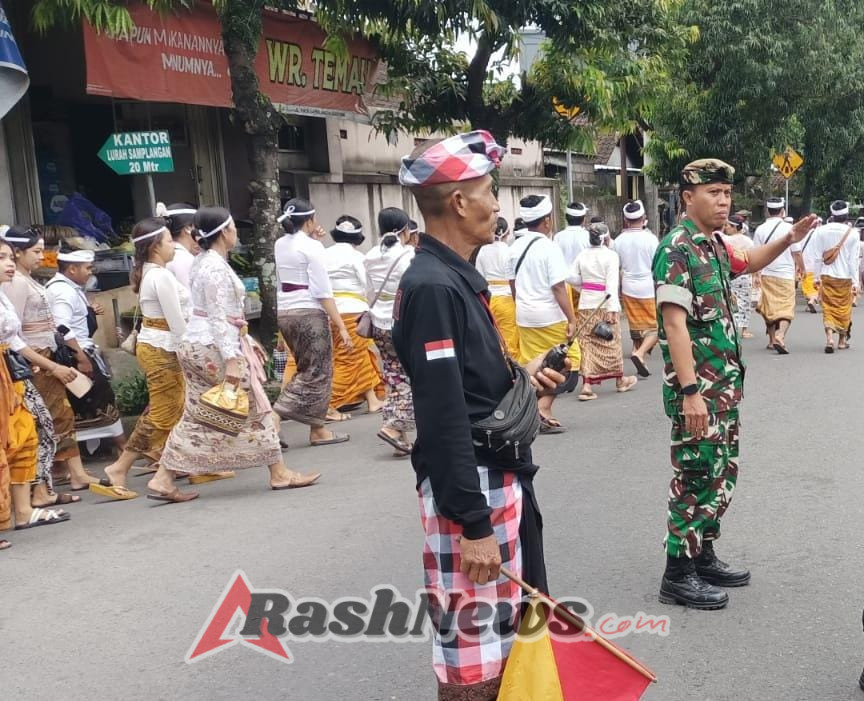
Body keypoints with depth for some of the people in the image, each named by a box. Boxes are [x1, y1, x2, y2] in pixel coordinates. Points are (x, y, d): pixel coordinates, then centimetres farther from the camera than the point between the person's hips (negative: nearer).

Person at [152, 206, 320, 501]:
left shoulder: (204, 262, 15)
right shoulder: (216, 267, -16)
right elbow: (220, 318, -22)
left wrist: (246, 341, 21)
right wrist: (231, 359, -25)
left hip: (197, 346, 10)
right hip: (213, 347, -10)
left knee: (197, 416, 10)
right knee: (255, 408, 1)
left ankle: (163, 479, 9)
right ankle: (279, 473, 11)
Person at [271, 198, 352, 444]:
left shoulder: (280, 245, 9)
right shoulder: (312, 247, -12)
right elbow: (323, 291, -17)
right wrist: (341, 325, -16)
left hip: (284, 312, 9)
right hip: (309, 313, -8)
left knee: (308, 369, 17)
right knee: (317, 372, 2)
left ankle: (317, 427, 19)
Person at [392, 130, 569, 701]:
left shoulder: (458, 277, 11)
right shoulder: (432, 286, -20)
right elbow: (442, 417, -24)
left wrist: (518, 374, 12)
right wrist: (473, 524, -23)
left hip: (502, 475, 10)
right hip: (469, 488, -10)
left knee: (508, 629, 23)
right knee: (472, 654, 1)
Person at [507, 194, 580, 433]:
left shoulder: (516, 248, 5)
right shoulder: (549, 248, -15)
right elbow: (558, 288, -18)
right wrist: (571, 319, -16)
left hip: (524, 317, 7)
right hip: (551, 317, -7)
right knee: (568, 360, 5)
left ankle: (540, 413, 18)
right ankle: (544, 406, -5)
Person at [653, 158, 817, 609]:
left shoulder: (715, 245, 11)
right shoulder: (677, 248, -17)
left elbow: (748, 263, 34)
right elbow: (674, 323, -23)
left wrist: (789, 238, 18)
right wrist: (690, 392, -27)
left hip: (724, 382, 9)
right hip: (697, 387, -9)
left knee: (721, 472, 16)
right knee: (696, 476, -3)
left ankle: (703, 556, 29)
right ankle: (678, 575, 8)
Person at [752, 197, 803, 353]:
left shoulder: (760, 229, -1)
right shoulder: (788, 228, -7)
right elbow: (796, 253, -1)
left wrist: (757, 274, 9)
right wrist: (801, 267, 17)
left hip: (767, 275, 3)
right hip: (786, 274, -3)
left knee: (769, 308, 15)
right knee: (787, 309, 1)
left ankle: (772, 340, 23)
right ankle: (780, 337, -19)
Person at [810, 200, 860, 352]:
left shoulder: (821, 231, -5)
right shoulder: (852, 233, -9)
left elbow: (817, 256, -2)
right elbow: (853, 260, -7)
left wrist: (816, 277, 7)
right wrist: (855, 282, -2)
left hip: (827, 276, 1)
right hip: (845, 277, -1)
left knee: (828, 307, 5)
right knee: (844, 308, 13)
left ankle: (829, 337, -14)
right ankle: (842, 340, 22)